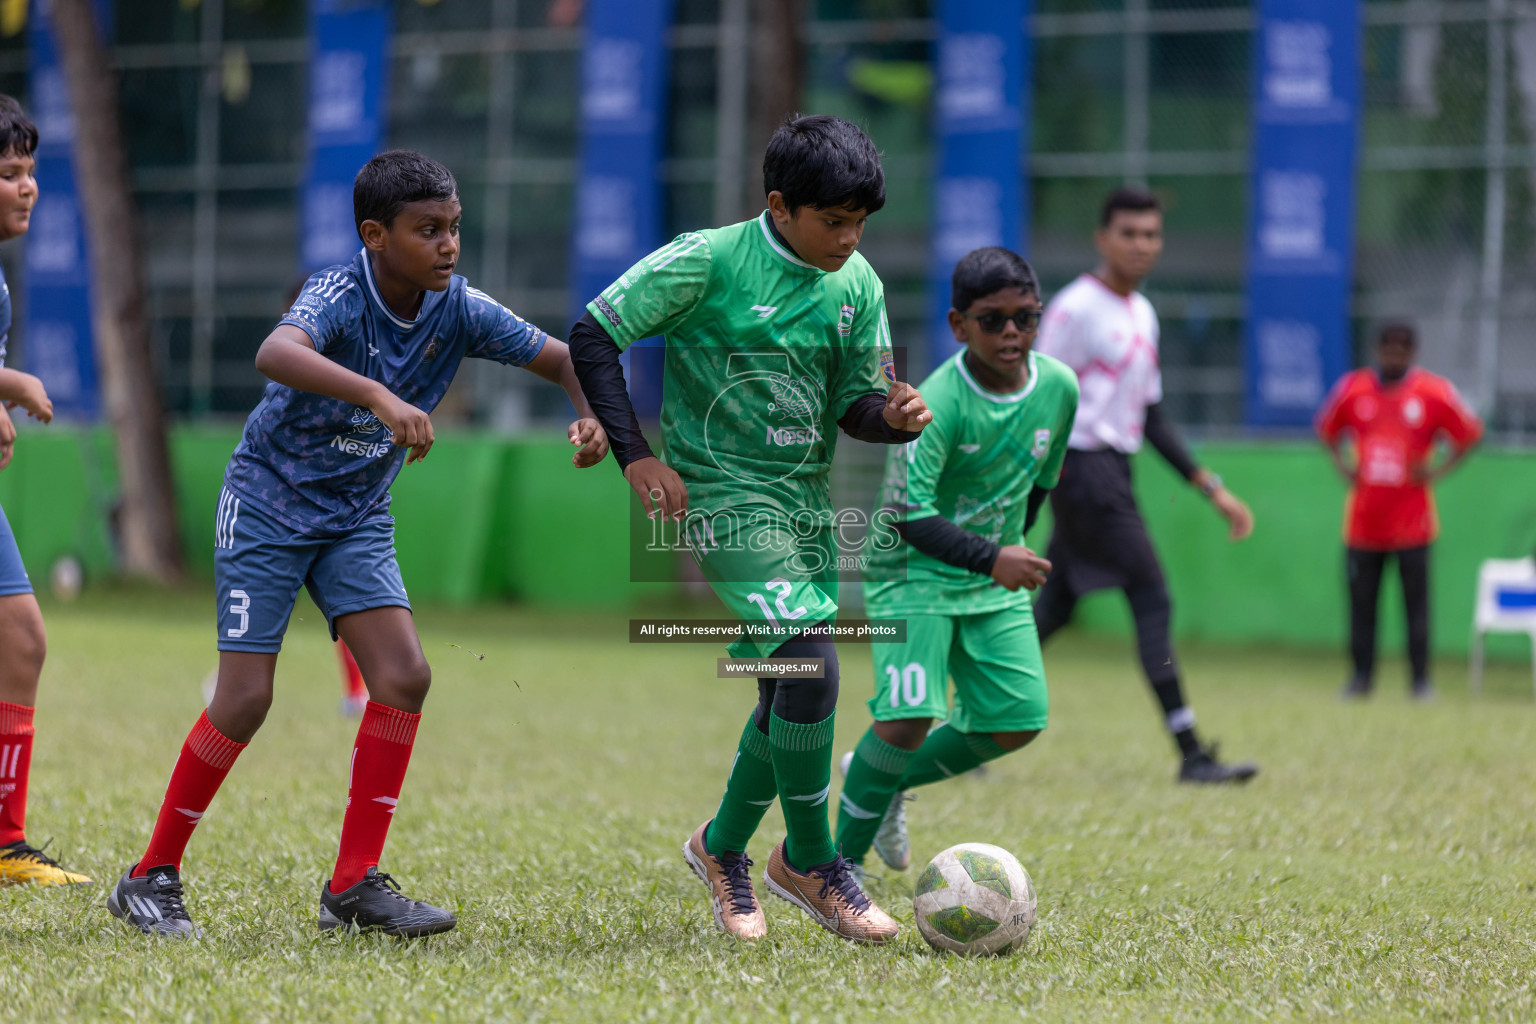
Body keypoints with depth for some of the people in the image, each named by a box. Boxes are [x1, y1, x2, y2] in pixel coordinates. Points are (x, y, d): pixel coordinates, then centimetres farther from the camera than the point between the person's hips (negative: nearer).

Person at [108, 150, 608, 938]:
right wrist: (378, 396, -61)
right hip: (268, 504, -5)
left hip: (357, 517, 6)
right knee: (246, 697, -10)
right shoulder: (339, 297, -25)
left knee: (404, 675, -10)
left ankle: (355, 884, -2)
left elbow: (562, 358, 0)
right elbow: (276, 354, -48)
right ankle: (151, 878, 5)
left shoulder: (457, 309, -9)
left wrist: (591, 416, -23)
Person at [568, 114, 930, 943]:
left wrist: (893, 416, -15)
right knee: (809, 666, -19)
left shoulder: (856, 284, 4)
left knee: (792, 693, 11)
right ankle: (811, 863, -4)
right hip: (726, 498, -7)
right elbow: (592, 335, -10)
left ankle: (723, 848, 33)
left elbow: (851, 406, 9)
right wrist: (634, 454, -15)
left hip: (807, 501, 7)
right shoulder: (710, 261, -14)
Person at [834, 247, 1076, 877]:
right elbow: (907, 514, -30)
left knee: (1018, 721, -1)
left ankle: (888, 782, 23)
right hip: (912, 570, -6)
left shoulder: (1058, 388, -5)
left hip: (995, 578, 6)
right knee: (912, 715, -19)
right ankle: (842, 860, -3)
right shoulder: (937, 404, -24)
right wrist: (990, 557, -40)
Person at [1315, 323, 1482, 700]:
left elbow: (1470, 434, 6)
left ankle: (1420, 678, 2)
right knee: (1361, 598, 4)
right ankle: (1362, 675, 13)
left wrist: (1437, 470, -4)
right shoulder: (1352, 388, 4)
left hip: (1411, 520, -2)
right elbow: (1327, 429, 20)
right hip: (1363, 519, 2)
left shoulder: (1435, 392, -2)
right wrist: (1343, 465, 6)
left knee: (1416, 598, -3)